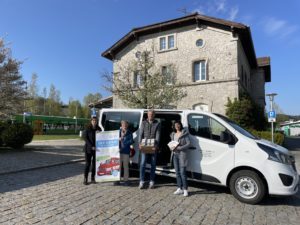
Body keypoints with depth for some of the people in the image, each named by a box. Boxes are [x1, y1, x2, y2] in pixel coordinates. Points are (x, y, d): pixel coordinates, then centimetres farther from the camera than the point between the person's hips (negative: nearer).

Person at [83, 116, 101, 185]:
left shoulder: (99, 129, 6)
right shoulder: (88, 129, -3)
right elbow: (85, 138, -9)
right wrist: (91, 146, -17)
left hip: (96, 149, 3)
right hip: (88, 149, -3)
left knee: (95, 164, 7)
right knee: (88, 163, -3)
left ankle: (93, 178, 17)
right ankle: (85, 179, 6)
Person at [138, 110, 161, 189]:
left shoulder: (157, 124, 5)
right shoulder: (144, 123, 9)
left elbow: (158, 135, -5)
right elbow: (141, 134, 3)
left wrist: (156, 145, -20)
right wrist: (140, 143, -13)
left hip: (153, 147, 0)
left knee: (153, 165, 7)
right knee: (143, 164, -3)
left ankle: (151, 182, 18)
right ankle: (142, 182, 5)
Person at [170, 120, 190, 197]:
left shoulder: (184, 133, -3)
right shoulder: (173, 134, 16)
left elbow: (188, 143, -9)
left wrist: (179, 148, -17)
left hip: (182, 153, -6)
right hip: (175, 154, 6)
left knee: (182, 172, -9)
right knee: (177, 172, 9)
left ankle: (185, 189, -1)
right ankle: (179, 189, 18)